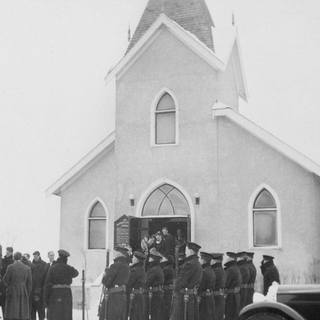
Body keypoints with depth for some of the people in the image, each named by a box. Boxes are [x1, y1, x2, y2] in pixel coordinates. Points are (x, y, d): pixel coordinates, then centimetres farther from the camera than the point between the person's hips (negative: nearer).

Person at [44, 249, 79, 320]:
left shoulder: (52, 268, -3)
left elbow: (47, 284, -6)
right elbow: (75, 273, 26)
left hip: (54, 294, -1)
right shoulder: (69, 269, 1)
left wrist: (46, 298, -1)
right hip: (66, 294, 1)